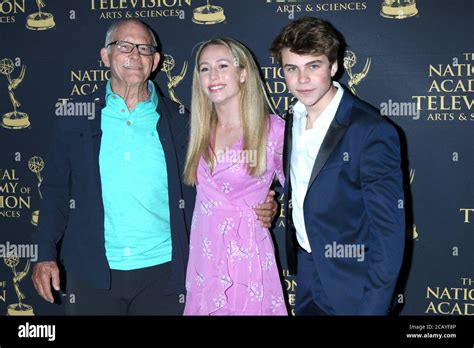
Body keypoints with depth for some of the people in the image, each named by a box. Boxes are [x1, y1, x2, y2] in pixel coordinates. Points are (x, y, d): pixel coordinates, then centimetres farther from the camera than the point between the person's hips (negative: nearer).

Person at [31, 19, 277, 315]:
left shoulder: (178, 121, 3)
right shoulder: (77, 118, 3)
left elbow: (198, 192, 6)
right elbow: (57, 190, 6)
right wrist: (47, 255, -1)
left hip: (162, 272, 0)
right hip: (92, 273, 0)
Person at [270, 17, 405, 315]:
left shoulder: (371, 132, -21)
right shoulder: (291, 120, 0)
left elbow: (388, 230, -20)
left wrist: (374, 306, -20)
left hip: (351, 287, -6)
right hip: (306, 274, 6)